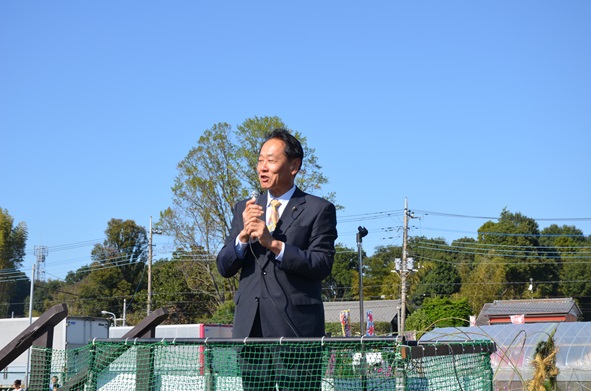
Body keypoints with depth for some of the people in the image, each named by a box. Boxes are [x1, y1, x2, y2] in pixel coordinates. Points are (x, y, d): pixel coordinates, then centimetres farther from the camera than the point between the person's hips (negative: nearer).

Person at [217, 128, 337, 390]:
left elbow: (322, 265, -8)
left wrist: (273, 244, -16)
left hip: (296, 329, -4)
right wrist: (243, 235, -8)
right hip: (250, 328, 5)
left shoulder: (319, 210, 3)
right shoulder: (244, 210, 17)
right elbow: (224, 268, 10)